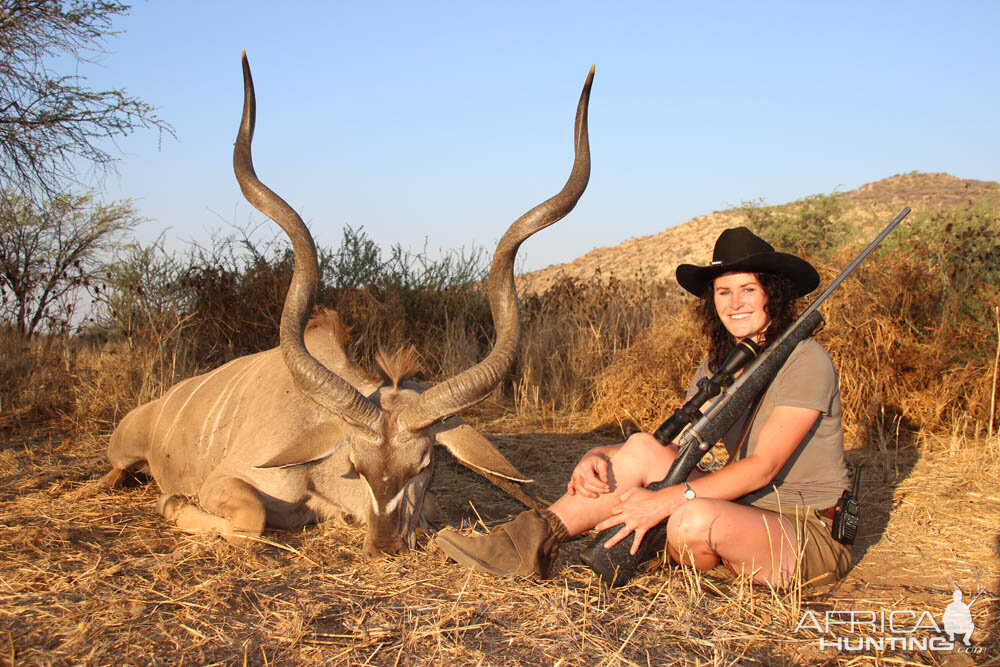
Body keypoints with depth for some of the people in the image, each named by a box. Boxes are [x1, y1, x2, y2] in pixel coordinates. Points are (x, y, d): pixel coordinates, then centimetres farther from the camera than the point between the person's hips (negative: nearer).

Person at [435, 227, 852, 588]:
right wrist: (599, 456, -17)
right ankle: (532, 540, -18)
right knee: (643, 448, -14)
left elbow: (763, 466, -22)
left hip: (810, 536, -6)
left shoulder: (806, 362, -14)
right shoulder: (718, 366, 9)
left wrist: (664, 500, -29)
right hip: (744, 514, 6)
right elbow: (675, 444, 3)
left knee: (695, 519, -37)